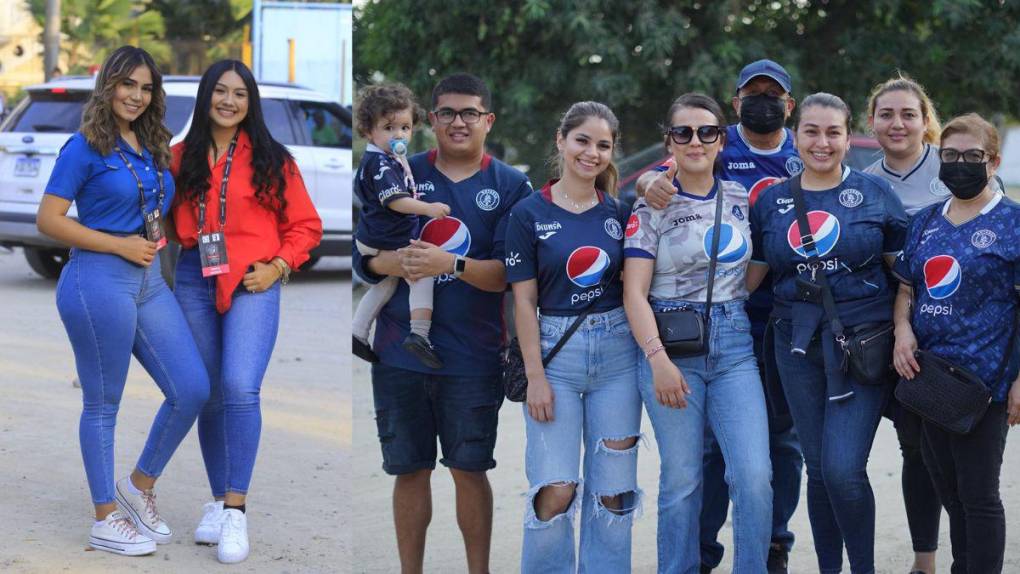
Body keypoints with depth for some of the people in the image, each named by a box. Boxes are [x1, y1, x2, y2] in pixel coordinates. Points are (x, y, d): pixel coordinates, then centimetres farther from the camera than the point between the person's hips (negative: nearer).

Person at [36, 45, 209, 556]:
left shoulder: (153, 148, 13)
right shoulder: (85, 147, -7)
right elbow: (48, 220, -12)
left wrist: (157, 241, 12)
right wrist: (121, 245, -14)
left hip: (149, 280, 7)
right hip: (99, 279, -7)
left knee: (192, 389, 2)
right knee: (103, 403, 3)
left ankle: (140, 485, 21)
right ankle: (105, 520, 14)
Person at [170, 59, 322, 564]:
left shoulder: (271, 159, 2)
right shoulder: (182, 157, 8)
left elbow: (305, 225, 5)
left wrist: (277, 267, -7)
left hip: (252, 283, -3)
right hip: (194, 281, 3)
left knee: (240, 389, -19)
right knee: (208, 395, 8)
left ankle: (236, 512, -15)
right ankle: (218, 499, 22)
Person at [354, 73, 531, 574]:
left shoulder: (511, 186, 2)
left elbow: (508, 274, -7)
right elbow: (363, 255, 4)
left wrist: (451, 264, -22)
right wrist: (392, 262, -18)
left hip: (473, 358, -2)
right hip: (399, 350, 2)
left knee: (469, 470, 3)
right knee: (410, 470, 9)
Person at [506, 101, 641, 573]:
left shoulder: (619, 212, 7)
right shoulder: (530, 213, -1)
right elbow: (524, 300, -3)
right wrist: (535, 376, -8)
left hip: (617, 352, 3)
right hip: (556, 351, -3)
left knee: (613, 492, 6)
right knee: (554, 491, -7)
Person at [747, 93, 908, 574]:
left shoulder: (875, 193, 1)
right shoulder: (771, 201, 9)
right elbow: (751, 274, 11)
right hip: (798, 344, 3)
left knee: (843, 469, -13)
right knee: (818, 468, 8)